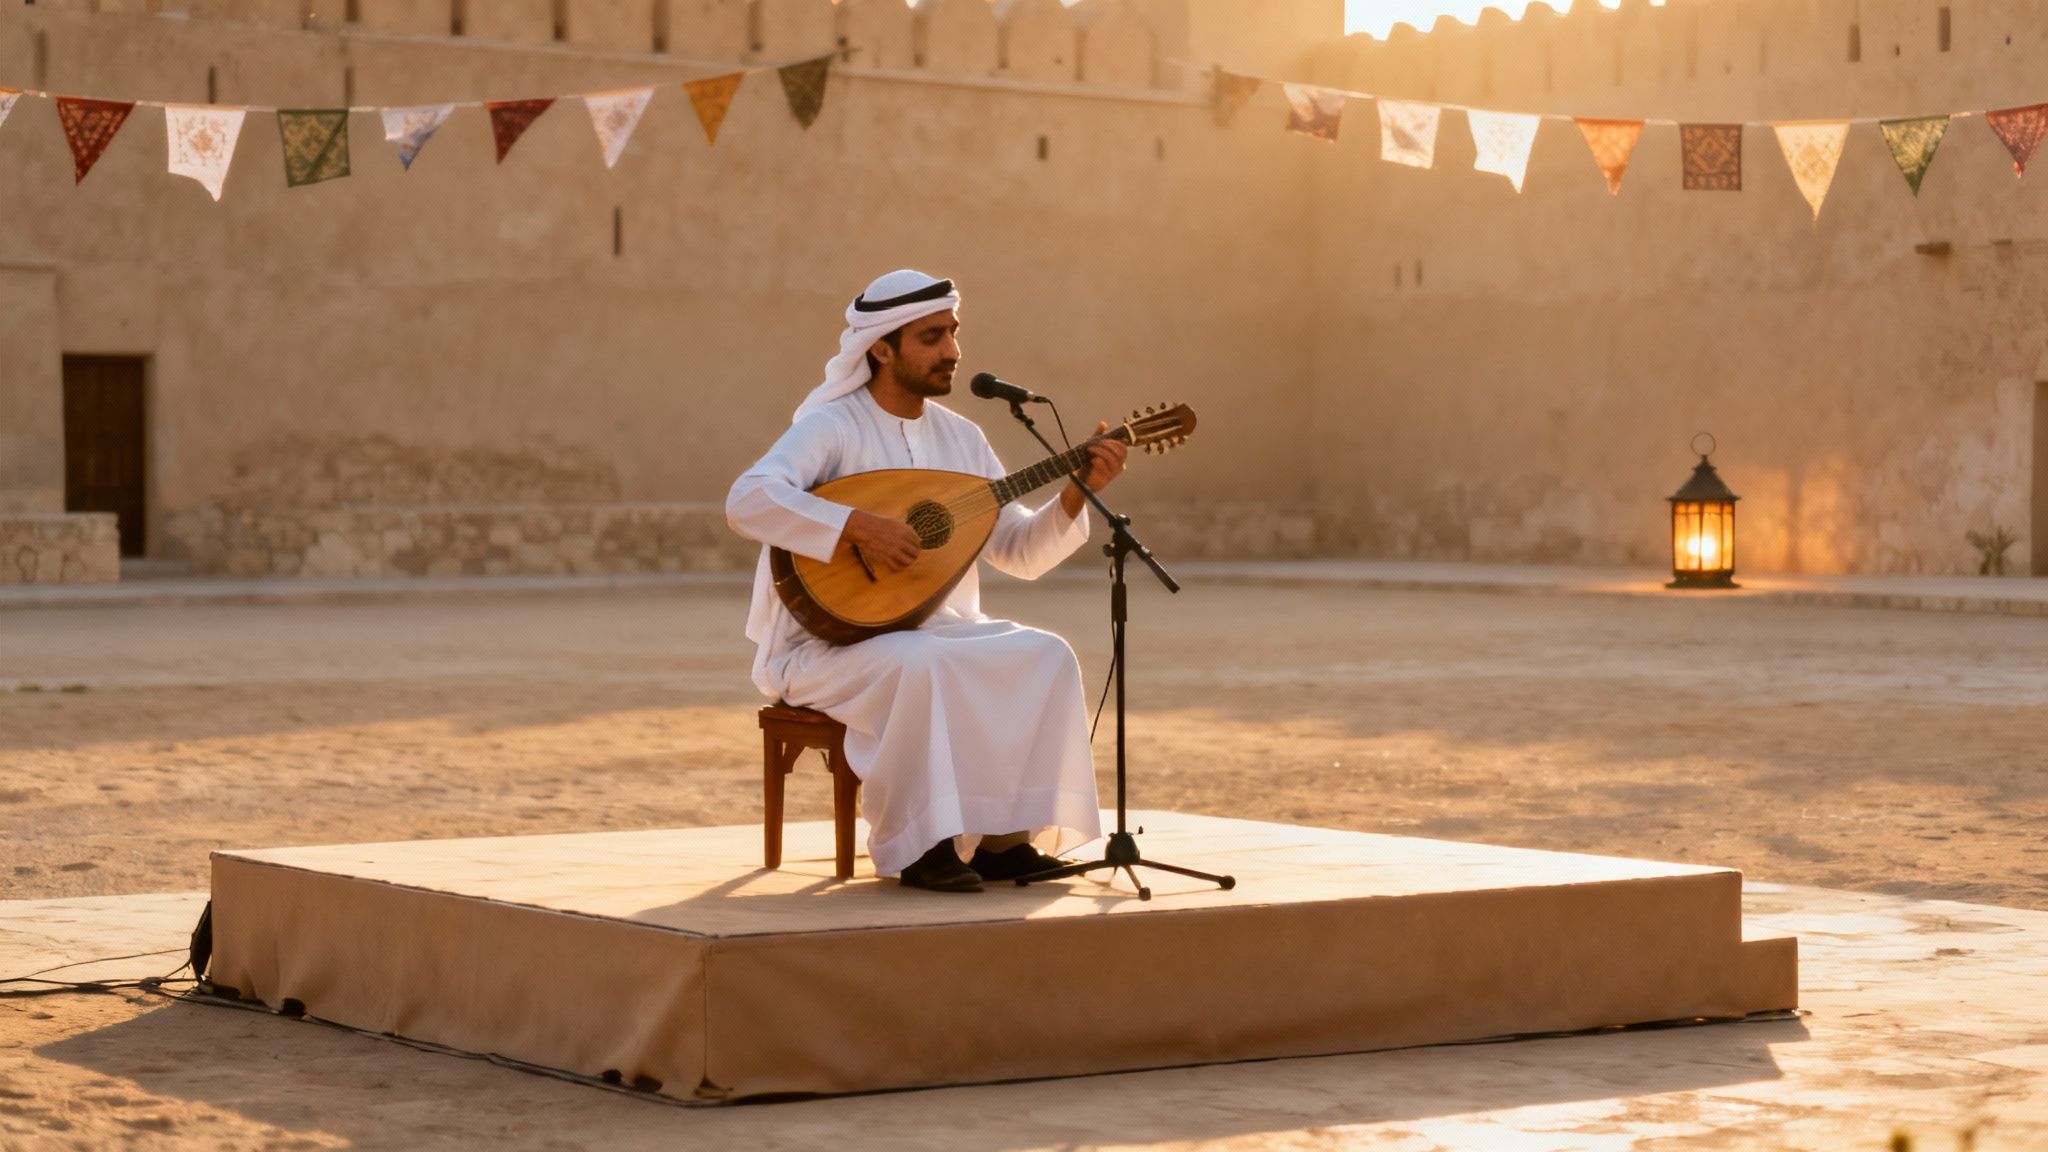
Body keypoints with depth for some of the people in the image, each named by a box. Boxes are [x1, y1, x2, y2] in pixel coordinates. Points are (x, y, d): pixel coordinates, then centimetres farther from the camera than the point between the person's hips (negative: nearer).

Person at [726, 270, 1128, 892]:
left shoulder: (962, 437, 10)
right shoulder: (831, 426, -12)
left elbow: (1019, 553, 10)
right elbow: (748, 500, -29)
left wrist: (1076, 495, -7)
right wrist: (859, 526, -33)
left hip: (937, 632, 7)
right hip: (831, 643, -7)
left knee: (1045, 657, -16)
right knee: (921, 665, -37)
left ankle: (1004, 837, -11)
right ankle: (922, 847, -26)